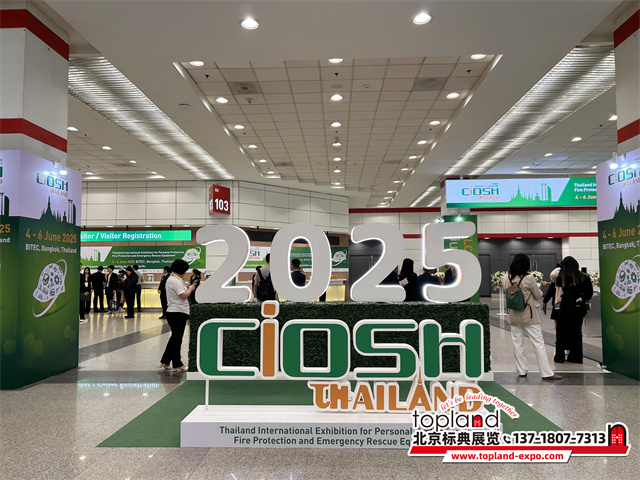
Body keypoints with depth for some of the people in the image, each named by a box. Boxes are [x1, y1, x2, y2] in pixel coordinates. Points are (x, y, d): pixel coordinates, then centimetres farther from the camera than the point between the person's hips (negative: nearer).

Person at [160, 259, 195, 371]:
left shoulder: (172, 279, 16)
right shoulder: (175, 281, -17)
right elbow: (183, 295, -22)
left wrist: (186, 288, 11)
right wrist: (190, 289, -5)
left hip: (174, 312, 10)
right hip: (178, 312, -10)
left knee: (175, 337, 16)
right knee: (177, 338, -1)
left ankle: (165, 361, 21)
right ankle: (177, 364, 9)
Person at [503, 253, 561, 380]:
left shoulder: (506, 279, -6)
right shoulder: (528, 278, -18)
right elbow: (538, 295, -6)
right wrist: (537, 289, 14)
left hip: (514, 316, 4)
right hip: (529, 315, -4)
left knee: (517, 344, 12)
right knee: (538, 343, 3)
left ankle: (522, 370, 20)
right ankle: (546, 373, 6)